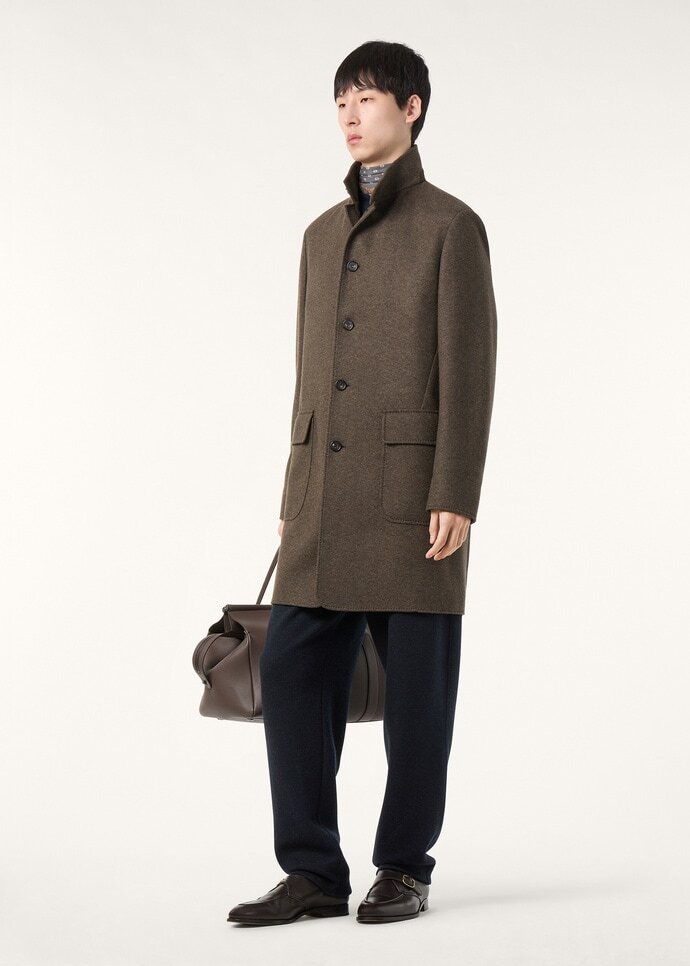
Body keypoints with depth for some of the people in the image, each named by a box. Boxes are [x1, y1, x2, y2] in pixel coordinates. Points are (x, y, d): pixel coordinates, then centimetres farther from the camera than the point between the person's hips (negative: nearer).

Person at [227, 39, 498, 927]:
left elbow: (469, 369, -7)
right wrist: (293, 498, 15)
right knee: (292, 670, -1)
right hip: (327, 493, 6)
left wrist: (456, 496, -15)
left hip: (413, 485, -6)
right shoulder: (323, 234, 18)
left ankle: (404, 868, 12)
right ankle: (313, 872, 6)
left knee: (416, 682, 1)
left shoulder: (449, 225, -1)